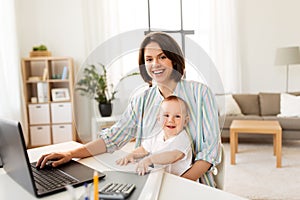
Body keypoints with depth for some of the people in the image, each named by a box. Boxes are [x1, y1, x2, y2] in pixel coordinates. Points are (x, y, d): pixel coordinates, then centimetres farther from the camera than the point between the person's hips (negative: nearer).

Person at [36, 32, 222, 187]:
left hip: (194, 184, -1)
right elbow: (113, 137, 3)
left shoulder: (199, 92, 0)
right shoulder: (141, 102, 9)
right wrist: (71, 154, -10)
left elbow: (211, 147, -4)